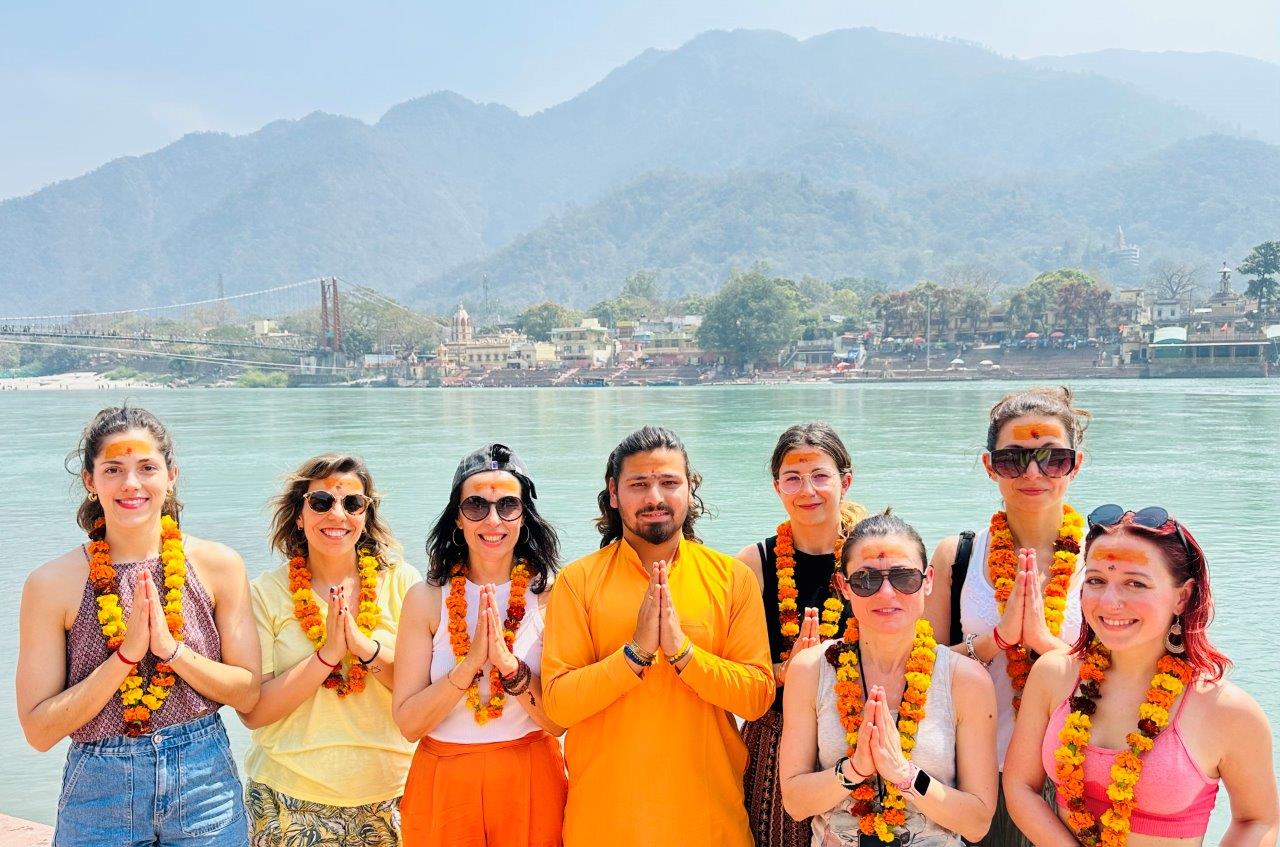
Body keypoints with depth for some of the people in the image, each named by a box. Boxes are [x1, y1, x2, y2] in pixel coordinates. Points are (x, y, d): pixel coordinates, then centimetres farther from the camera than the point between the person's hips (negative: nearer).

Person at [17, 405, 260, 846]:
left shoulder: (218, 565, -6)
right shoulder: (52, 583, -9)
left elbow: (247, 693, -3)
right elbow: (39, 730, -9)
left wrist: (170, 647, -17)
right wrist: (125, 654, -20)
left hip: (205, 789, 1)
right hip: (100, 798, -1)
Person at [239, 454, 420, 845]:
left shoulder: (400, 582, -2)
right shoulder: (268, 593, -4)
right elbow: (252, 712, -8)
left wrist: (366, 647, -20)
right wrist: (327, 655, -20)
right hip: (291, 800, -1)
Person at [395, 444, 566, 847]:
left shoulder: (549, 597, -6)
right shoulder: (427, 598, -5)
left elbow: (559, 722, -9)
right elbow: (408, 723, -9)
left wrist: (510, 664, -23)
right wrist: (470, 663, -22)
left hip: (531, 786, 0)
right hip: (444, 787, 0)